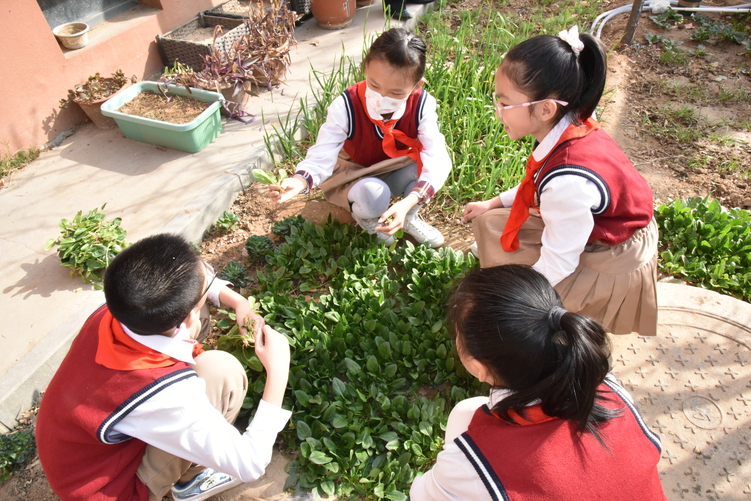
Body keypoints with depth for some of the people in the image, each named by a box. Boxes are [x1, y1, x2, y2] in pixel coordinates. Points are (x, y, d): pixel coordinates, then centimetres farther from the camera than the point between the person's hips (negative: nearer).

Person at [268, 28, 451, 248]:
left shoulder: (422, 106, -26)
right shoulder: (345, 107, -29)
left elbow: (436, 159, -35)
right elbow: (322, 157, -30)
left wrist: (408, 203, -51)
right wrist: (298, 181, -54)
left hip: (395, 174, 3)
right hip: (353, 177, -2)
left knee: (436, 162, -28)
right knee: (373, 196, -38)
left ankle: (410, 218, 1)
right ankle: (366, 219, 3)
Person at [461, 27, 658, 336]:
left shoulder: (568, 181, -39)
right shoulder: (569, 127, -15)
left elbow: (555, 268, -27)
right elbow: (537, 186, 7)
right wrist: (493, 203, 10)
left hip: (610, 263, -8)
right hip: (589, 227, 8)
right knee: (489, 223, 5)